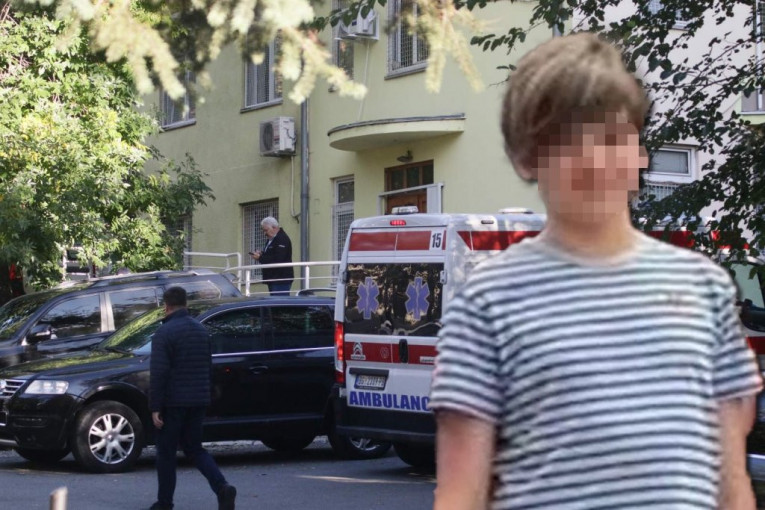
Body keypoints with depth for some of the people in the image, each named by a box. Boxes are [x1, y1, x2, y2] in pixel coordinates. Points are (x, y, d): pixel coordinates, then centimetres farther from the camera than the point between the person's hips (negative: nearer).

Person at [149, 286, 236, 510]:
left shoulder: (165, 332, -13)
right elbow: (208, 368, 17)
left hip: (173, 402, -6)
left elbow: (158, 373, -18)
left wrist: (155, 407, -15)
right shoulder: (201, 330, 11)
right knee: (194, 448, 14)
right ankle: (222, 487, -6)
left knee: (166, 452, 6)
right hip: (198, 401, 6)